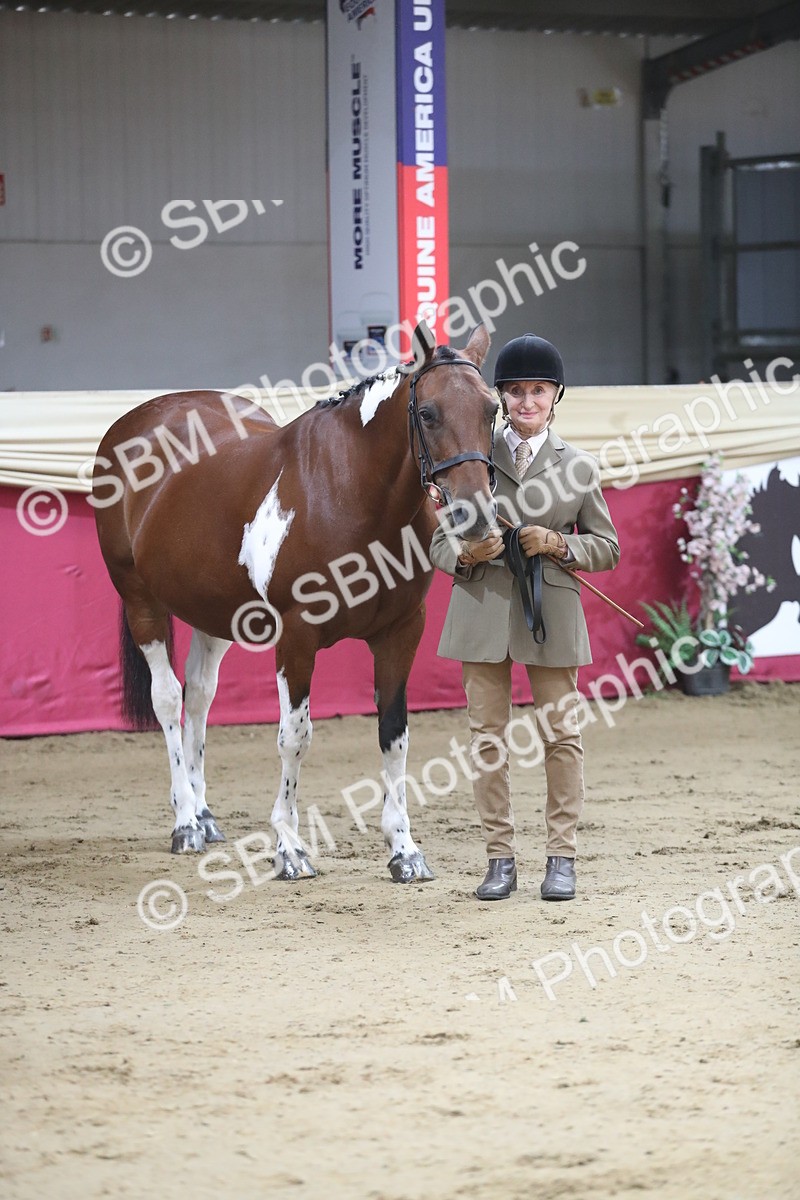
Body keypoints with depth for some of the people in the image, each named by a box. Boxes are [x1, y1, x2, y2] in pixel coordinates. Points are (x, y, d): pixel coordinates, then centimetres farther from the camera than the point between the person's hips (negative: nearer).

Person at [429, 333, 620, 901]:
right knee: (488, 736, 3)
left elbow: (607, 548, 7)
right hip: (483, 607, 1)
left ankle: (562, 856, 12)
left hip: (550, 611, -1)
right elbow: (441, 543, 8)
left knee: (561, 732, 2)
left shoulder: (579, 466, 4)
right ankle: (501, 858, 11)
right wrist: (467, 553, -14)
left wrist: (557, 544, -11)